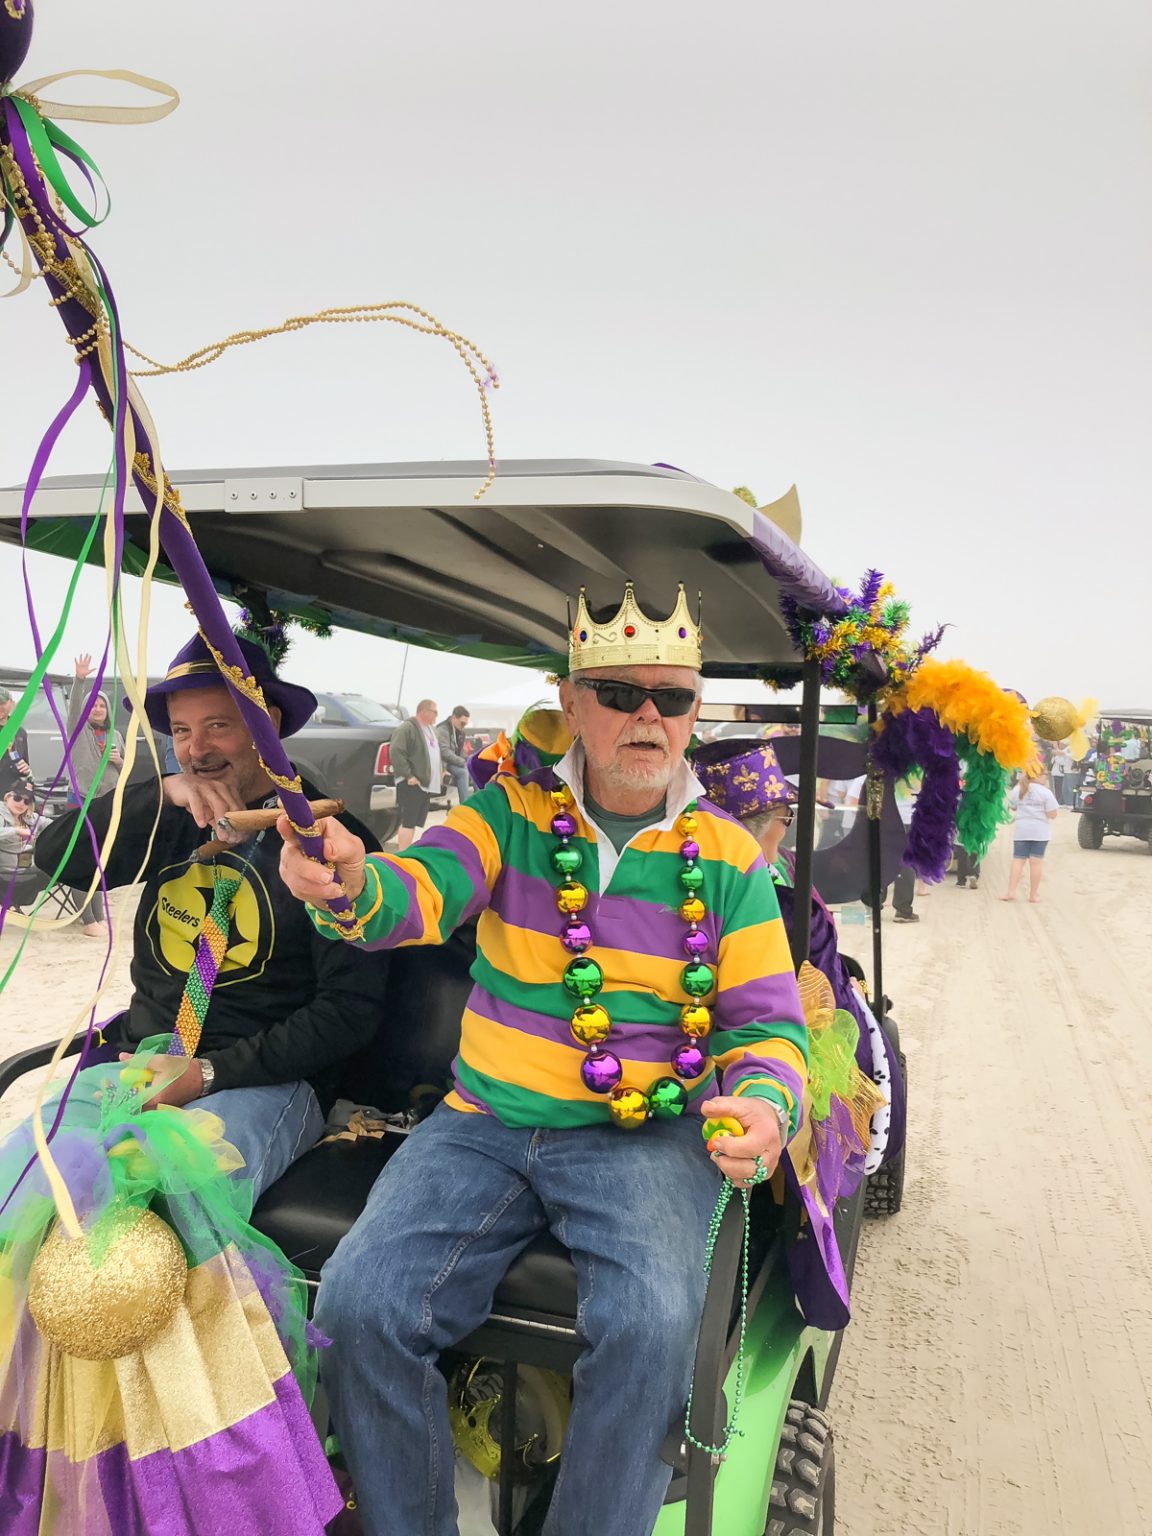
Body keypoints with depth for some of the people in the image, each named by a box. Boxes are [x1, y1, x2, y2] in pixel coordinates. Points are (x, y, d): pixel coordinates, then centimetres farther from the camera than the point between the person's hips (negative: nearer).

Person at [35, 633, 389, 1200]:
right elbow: (55, 855, -3)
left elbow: (348, 1010, -10)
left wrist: (208, 1074, -15)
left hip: (264, 1080, -5)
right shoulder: (173, 821, 11)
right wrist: (160, 792, -17)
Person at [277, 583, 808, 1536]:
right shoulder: (511, 811, 3)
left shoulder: (728, 858, 3)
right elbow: (424, 894, -14)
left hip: (647, 1136, -1)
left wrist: (765, 1106, -21)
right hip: (485, 1126, 2)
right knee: (360, 1305, -16)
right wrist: (350, 885, -38)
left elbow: (769, 1024, 2)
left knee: (649, 1325, -27)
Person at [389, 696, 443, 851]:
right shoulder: (407, 728, -13)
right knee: (408, 821, -11)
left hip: (426, 783, 9)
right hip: (411, 784, -9)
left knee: (414, 822, 12)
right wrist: (408, 775, -22)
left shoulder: (430, 729, 18)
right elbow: (396, 752, -21)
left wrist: (440, 770, 16)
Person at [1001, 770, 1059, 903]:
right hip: (1040, 831, -3)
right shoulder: (1045, 792, -8)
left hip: (1021, 830, 3)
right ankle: (1033, 894, 6)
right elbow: (1052, 815, -8)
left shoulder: (1017, 790, 4)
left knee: (1018, 860, 5)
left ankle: (1011, 892, -3)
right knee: (1036, 862, 2)